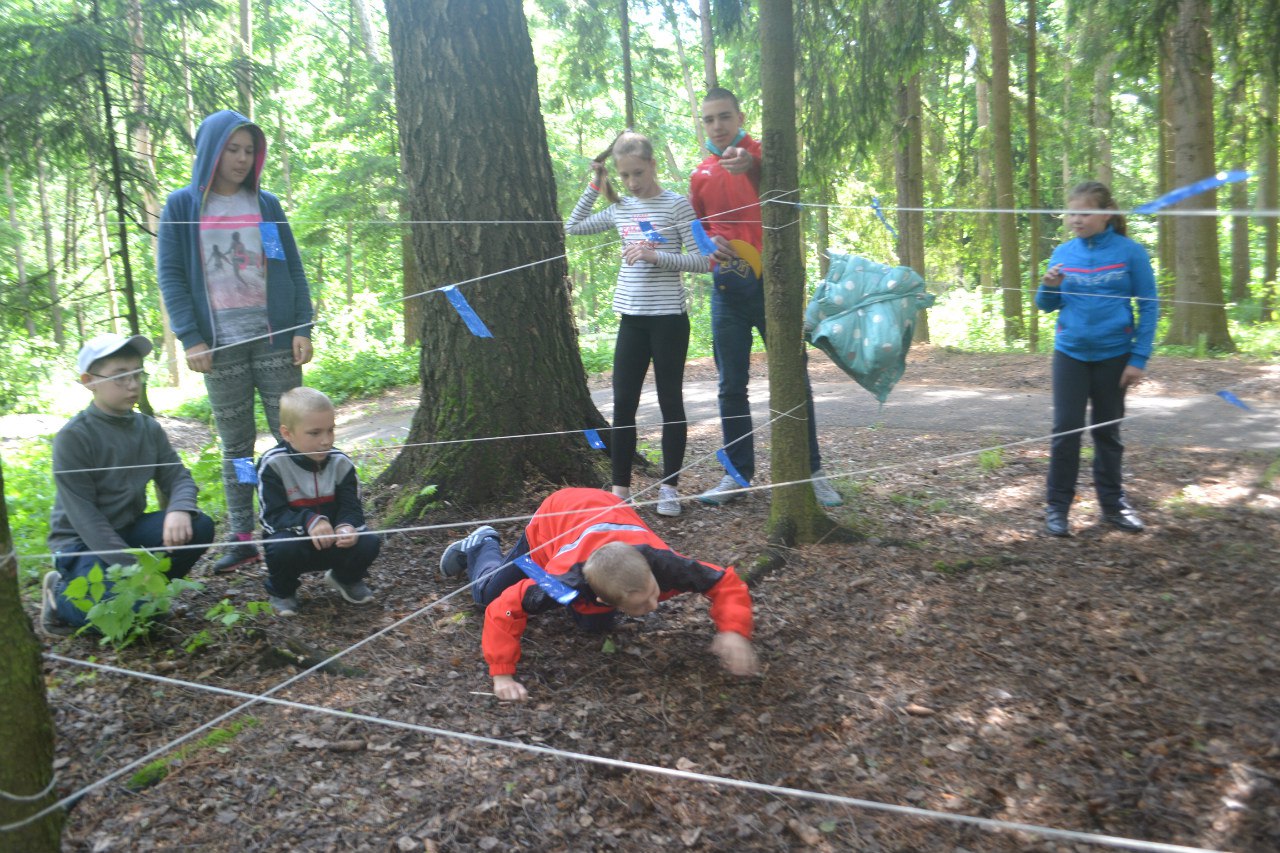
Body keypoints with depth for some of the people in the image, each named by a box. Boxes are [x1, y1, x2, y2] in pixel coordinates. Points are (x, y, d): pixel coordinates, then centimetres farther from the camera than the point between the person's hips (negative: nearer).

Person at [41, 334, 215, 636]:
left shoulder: (148, 428, 1)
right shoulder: (73, 437, -18)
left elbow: (178, 476, -2)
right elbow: (83, 515, -20)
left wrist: (179, 510, -28)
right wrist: (135, 568, -26)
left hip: (129, 529, 6)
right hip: (82, 542, -6)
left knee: (199, 527, -17)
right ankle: (62, 593, 4)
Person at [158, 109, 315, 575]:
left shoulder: (266, 204, 11)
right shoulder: (182, 206, 6)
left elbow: (293, 270, 9)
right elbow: (171, 275, 2)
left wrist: (302, 329, -1)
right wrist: (191, 339, -8)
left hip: (274, 340, 1)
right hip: (221, 346, -1)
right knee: (235, 445, 5)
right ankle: (242, 538, 11)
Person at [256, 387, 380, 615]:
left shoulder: (341, 462, -7)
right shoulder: (272, 464, -16)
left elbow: (351, 507, -7)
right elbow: (273, 515, -19)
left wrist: (347, 527, -31)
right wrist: (308, 521, -37)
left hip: (332, 539, 3)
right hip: (293, 538, -2)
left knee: (369, 543, -24)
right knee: (283, 548, -37)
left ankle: (346, 577, 14)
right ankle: (281, 590, 1)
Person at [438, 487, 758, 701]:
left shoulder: (665, 564, -43)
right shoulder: (567, 580, -47)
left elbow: (727, 582, -30)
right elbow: (502, 609, -36)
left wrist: (733, 631, -47)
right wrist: (502, 674, -41)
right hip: (553, 521, -2)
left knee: (596, 623, 14)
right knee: (489, 593, 15)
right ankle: (481, 545, 45)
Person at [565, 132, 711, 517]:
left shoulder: (676, 204, -5)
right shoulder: (620, 208, 9)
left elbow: (703, 260, -9)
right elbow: (573, 227, 20)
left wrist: (655, 255, -19)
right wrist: (594, 186, 12)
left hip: (668, 317, -5)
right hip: (631, 318, 5)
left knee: (670, 401, 3)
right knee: (623, 404, 4)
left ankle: (669, 487, 12)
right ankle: (620, 487, 13)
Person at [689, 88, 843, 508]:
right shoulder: (700, 175, 9)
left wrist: (749, 165, -48)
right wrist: (709, 243, -3)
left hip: (772, 282, -3)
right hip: (728, 288, 4)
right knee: (731, 386, 6)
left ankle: (812, 471, 11)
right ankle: (738, 472, 16)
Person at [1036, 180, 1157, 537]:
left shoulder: (1130, 252, -7)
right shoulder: (1063, 252, -1)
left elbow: (1148, 307, -4)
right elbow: (1047, 306, 7)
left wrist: (1139, 358, -10)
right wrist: (1049, 287, -15)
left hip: (1114, 355, -1)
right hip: (1070, 353, 1)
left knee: (1107, 430, 10)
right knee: (1066, 428, -2)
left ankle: (1112, 502, 24)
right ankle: (1058, 506, 6)